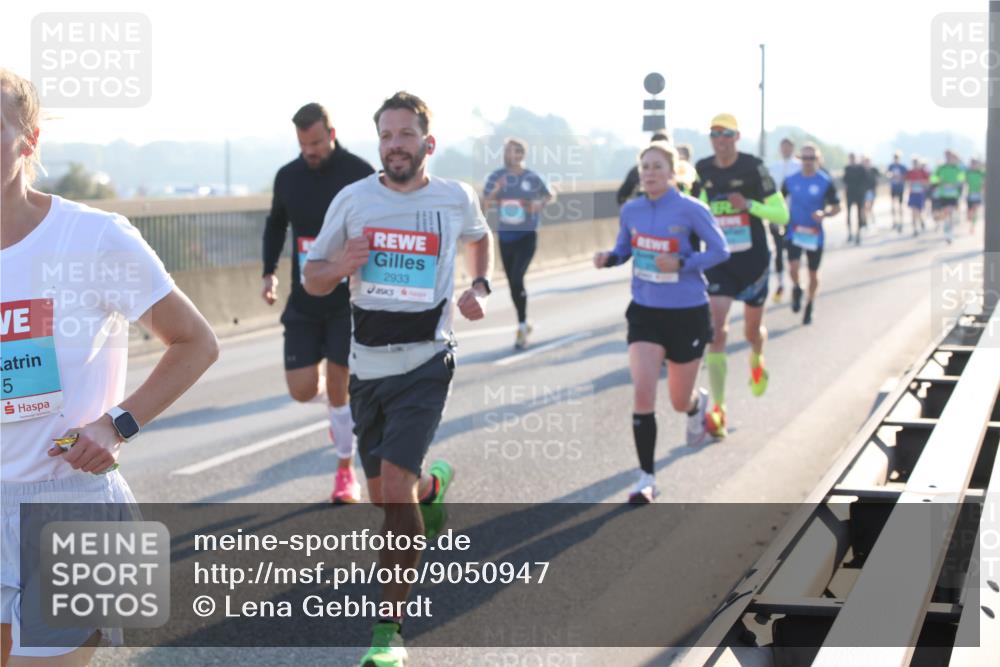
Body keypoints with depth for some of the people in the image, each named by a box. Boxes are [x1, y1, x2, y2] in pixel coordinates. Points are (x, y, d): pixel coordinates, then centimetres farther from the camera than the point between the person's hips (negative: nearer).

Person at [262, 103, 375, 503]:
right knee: (302, 390, -2)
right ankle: (337, 405, 35)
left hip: (348, 300, -3)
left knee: (339, 391, -4)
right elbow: (276, 224, 19)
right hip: (303, 301, 4)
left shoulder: (359, 173, -10)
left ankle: (346, 472, 15)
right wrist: (269, 272, 10)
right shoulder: (287, 176, 2)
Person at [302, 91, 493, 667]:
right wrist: (338, 267, -16)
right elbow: (312, 279, 6)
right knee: (383, 495, 12)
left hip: (426, 362, -3)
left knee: (395, 482, -17)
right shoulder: (353, 199, 1)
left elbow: (480, 236, 24)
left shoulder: (457, 199, 1)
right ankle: (435, 485, 51)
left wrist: (481, 287, 6)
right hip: (368, 364, 3)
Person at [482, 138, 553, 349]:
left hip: (527, 236, -3)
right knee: (512, 283, 12)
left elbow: (549, 195, 12)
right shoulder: (497, 177, 0)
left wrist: (540, 203, -9)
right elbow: (484, 205, -3)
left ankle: (522, 327, -11)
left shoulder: (532, 178, -5)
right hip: (505, 236, 3)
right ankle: (524, 323, 32)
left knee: (517, 279, -19)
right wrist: (495, 192, -21)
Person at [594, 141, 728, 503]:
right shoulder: (631, 210, -2)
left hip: (687, 314, -2)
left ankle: (698, 404, 52)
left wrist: (682, 263, -23)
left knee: (680, 401, 11)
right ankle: (646, 478, -4)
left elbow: (719, 250, -8)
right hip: (645, 312, 2)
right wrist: (608, 258, -10)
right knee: (643, 392, -15)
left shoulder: (690, 210, -14)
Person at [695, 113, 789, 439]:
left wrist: (749, 205, -24)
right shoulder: (703, 170, 1)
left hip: (753, 261, -2)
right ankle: (718, 409, -12)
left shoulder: (753, 168, -11)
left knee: (752, 330, 15)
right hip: (719, 262, 2)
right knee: (716, 330, -14)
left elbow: (782, 214, -11)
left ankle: (756, 362, 55)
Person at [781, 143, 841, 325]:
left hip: (815, 233, -1)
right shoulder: (791, 180, 0)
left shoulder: (825, 182, -7)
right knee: (793, 266, -19)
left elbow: (836, 207, -3)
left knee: (813, 273, 9)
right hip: (794, 231, 1)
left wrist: (824, 213, -23)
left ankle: (809, 306, 31)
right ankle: (796, 289, 15)